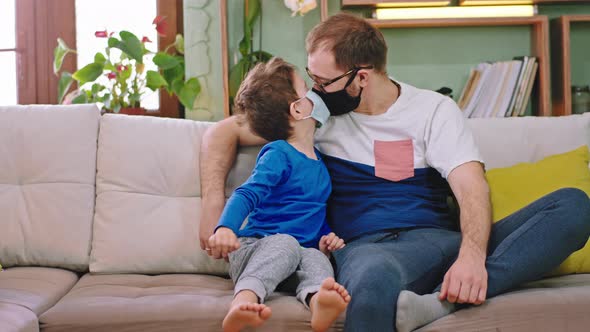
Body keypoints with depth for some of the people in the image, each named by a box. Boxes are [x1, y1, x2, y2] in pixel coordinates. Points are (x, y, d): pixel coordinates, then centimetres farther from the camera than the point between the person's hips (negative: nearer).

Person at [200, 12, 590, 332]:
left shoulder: (434, 109, 9)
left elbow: (471, 188, -5)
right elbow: (223, 133, 18)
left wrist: (471, 255, -26)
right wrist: (214, 208, 1)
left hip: (439, 237, 3)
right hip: (367, 245, -2)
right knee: (375, 278, -45)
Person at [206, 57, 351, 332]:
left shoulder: (318, 161, 18)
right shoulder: (278, 155, -6)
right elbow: (248, 194, -19)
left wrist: (325, 239, 10)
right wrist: (225, 227, -37)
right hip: (254, 248, -5)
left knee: (316, 258, -28)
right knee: (286, 242, -37)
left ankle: (317, 300, -62)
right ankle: (244, 299, -58)